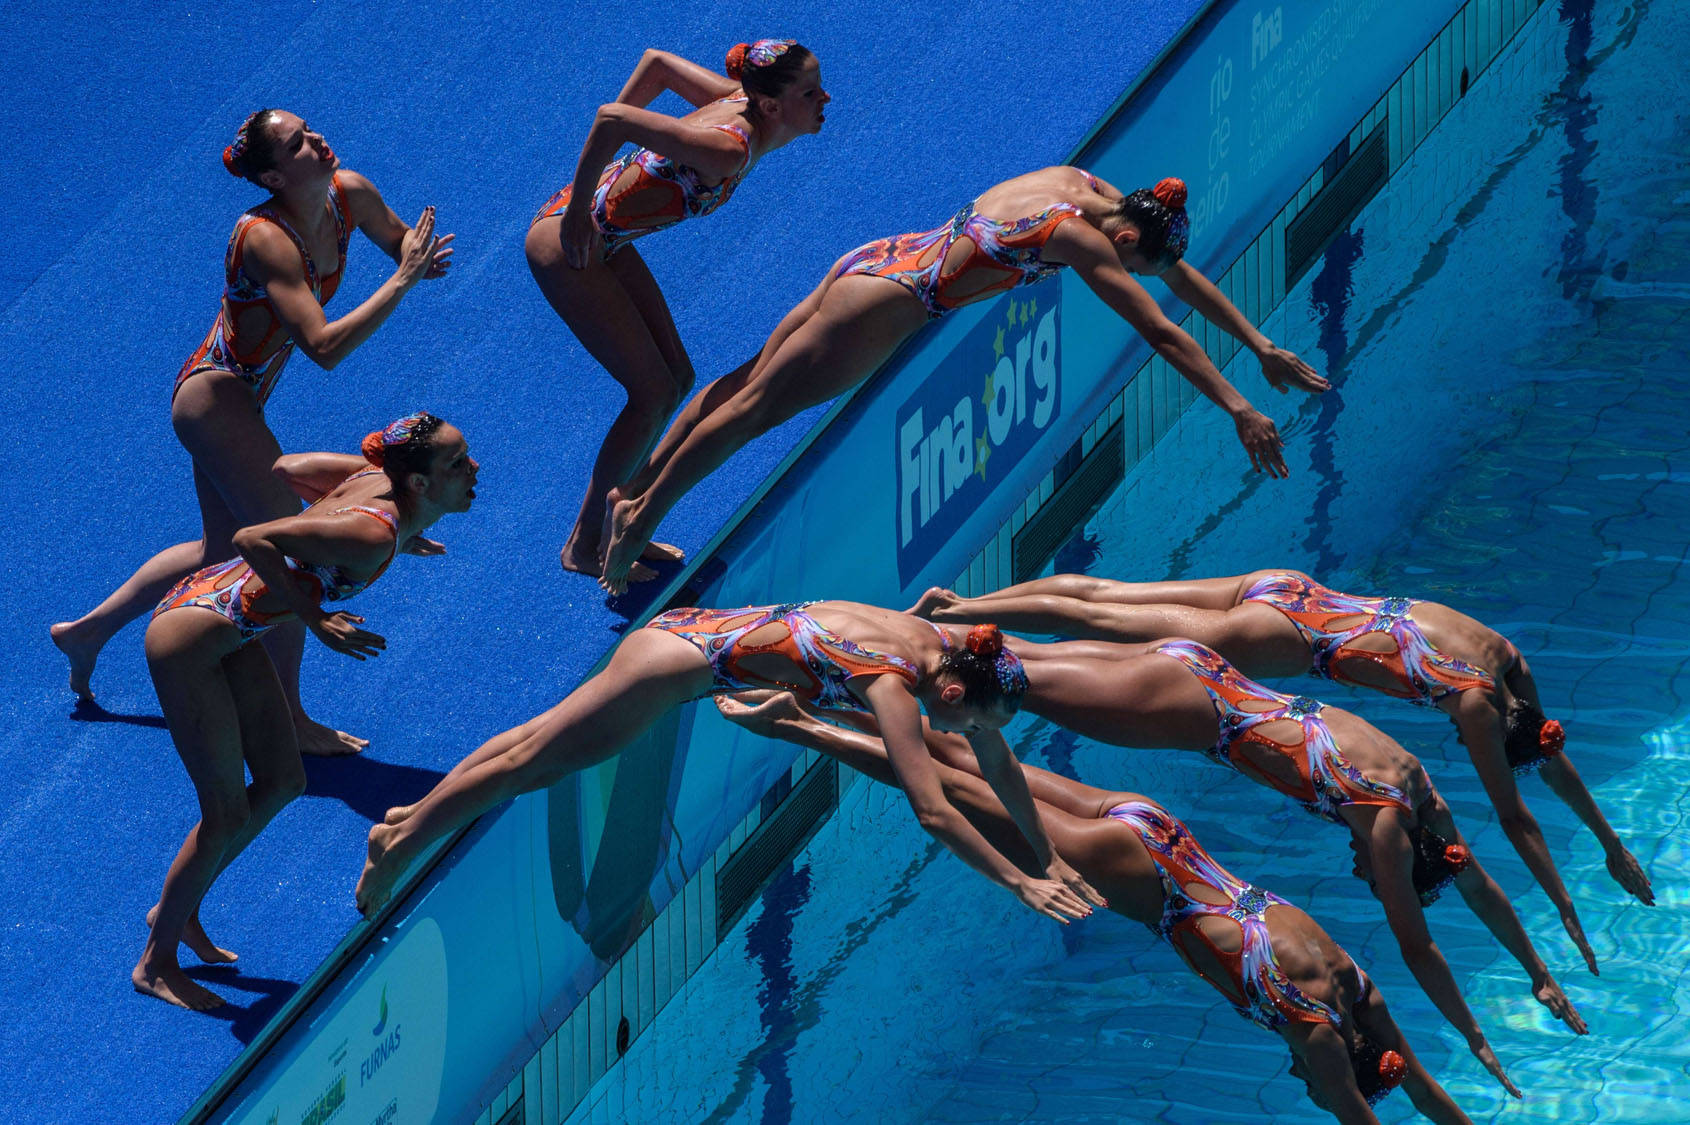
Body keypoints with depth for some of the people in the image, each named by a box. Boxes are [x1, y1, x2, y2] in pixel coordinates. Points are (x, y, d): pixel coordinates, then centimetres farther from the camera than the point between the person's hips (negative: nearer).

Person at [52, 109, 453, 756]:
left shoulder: (350, 194, -7)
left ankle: (87, 632, 39)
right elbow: (325, 348, -36)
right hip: (215, 396, -9)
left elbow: (402, 241, 12)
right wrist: (404, 279, -34)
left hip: (231, 398, 9)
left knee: (224, 550, 23)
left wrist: (423, 259, -13)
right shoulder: (266, 239, -30)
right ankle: (287, 720, 3)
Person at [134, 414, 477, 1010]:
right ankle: (157, 962, 16)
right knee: (227, 815, -1)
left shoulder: (374, 477, -4)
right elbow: (253, 539, -32)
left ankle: (178, 911, 32)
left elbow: (290, 467, 11)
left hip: (227, 633, 10)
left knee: (281, 781, 15)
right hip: (187, 640, -10)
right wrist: (316, 621, -26)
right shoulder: (371, 536, -30)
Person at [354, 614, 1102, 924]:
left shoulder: (944, 649, -5)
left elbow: (999, 763, 7)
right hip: (678, 658, -8)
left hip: (698, 636, 8)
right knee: (534, 758, 6)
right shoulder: (897, 684, -30)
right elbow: (932, 813, -35)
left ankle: (423, 813, 33)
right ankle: (402, 842, 18)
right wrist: (1020, 884, -33)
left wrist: (1048, 857, 9)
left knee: (540, 743, 20)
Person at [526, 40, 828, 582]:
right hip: (569, 242, -10)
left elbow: (657, 62, 9)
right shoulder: (727, 148, -31)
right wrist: (577, 209, -26)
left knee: (677, 380, 13)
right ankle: (583, 547, 7)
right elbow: (613, 117, -38)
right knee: (653, 393, -5)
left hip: (608, 239, 10)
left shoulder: (738, 103, -4)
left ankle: (610, 521, 26)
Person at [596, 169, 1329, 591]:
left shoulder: (1090, 191, 4)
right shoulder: (1083, 237, -22)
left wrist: (1263, 348, 16)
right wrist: (1238, 410, -24)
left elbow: (1179, 274, 13)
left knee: (752, 381, 14)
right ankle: (643, 515, 4)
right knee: (755, 405, -2)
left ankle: (638, 491, 21)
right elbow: (1161, 331, -24)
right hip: (885, 301, -9)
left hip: (876, 266, 9)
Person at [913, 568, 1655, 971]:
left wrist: (1613, 846, 24)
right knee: (1107, 626, -2)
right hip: (1285, 639, -7)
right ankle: (956, 619, 1)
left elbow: (1551, 756, 20)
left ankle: (960, 603, 14)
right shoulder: (1479, 704, -15)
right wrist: (1567, 914, -7)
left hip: (1287, 590, 7)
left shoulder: (1507, 659, 7)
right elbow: (1514, 818, -12)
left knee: (1103, 596, 9)